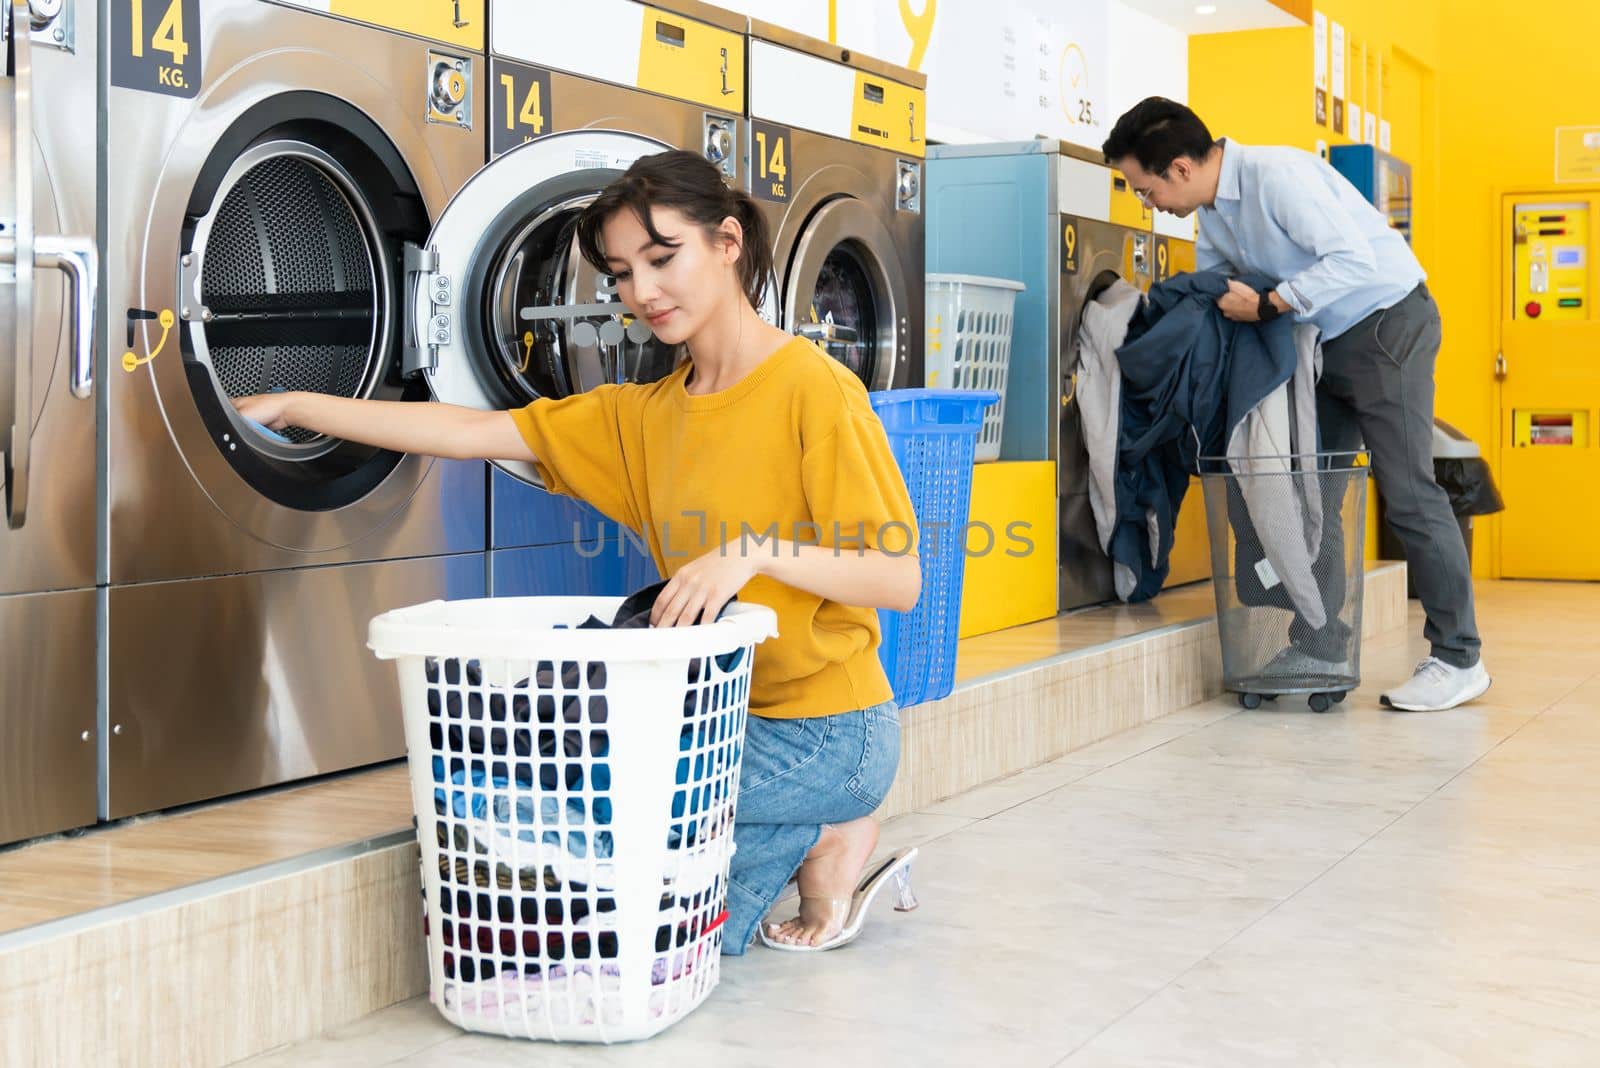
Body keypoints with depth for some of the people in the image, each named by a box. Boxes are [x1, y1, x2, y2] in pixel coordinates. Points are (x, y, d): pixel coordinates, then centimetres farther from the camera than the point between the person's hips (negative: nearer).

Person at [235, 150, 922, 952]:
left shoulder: (812, 389, -12)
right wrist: (293, 408, 1)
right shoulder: (645, 414, 9)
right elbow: (476, 433, 5)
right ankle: (818, 840, 14)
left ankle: (822, 840, -1)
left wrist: (756, 553, -29)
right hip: (725, 717, 8)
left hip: (824, 730, -8)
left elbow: (899, 579, -15)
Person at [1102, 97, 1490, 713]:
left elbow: (1354, 259, -30)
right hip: (1327, 339, 9)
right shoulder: (1211, 211, 5)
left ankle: (1459, 660, -2)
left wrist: (1266, 305, -27)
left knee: (1408, 493, -9)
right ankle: (1319, 646, 13)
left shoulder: (1276, 175, -24)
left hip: (1386, 322, -9)